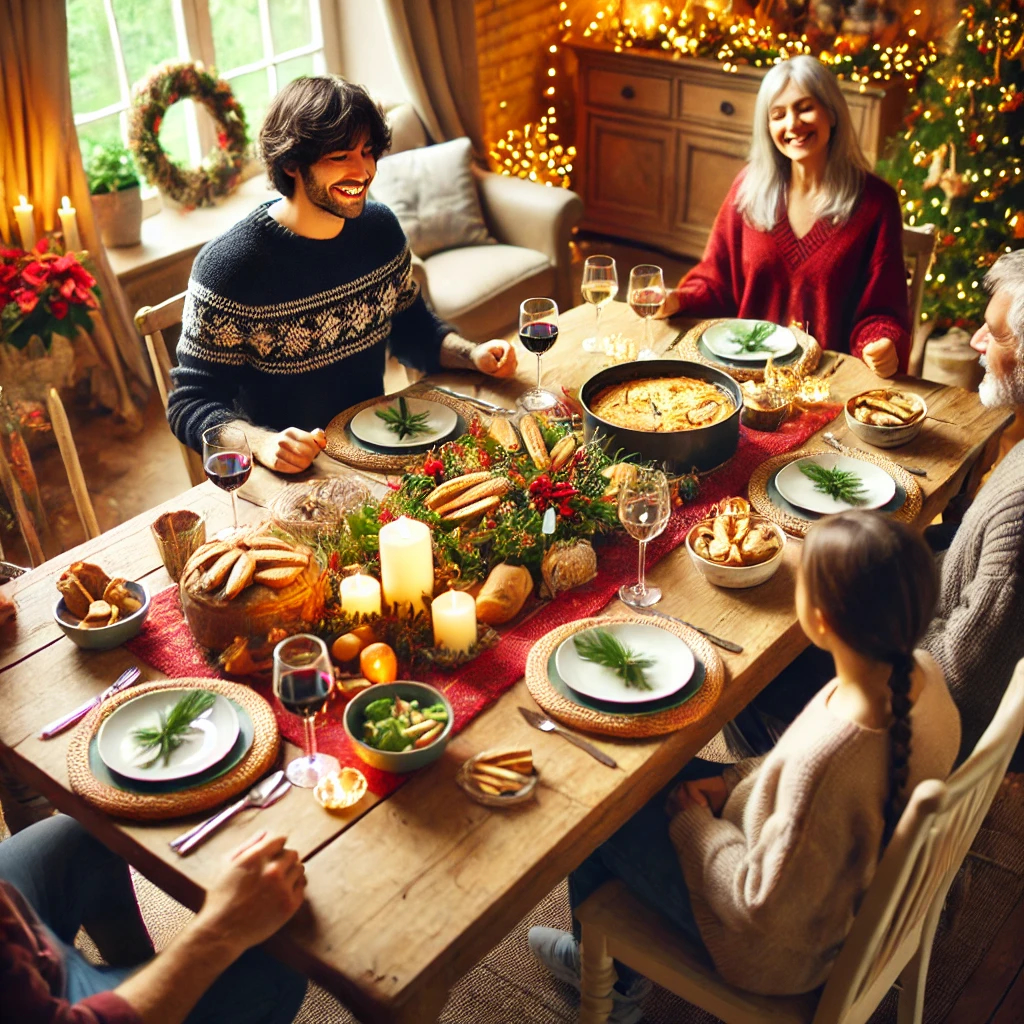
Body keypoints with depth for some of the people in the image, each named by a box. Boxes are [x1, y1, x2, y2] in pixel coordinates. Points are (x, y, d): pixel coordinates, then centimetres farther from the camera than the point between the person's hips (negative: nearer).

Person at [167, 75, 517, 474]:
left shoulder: (380, 228, 0)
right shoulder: (228, 265, -19)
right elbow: (190, 404, -17)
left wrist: (471, 354, -4)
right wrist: (261, 443, -37)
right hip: (289, 472, -3)